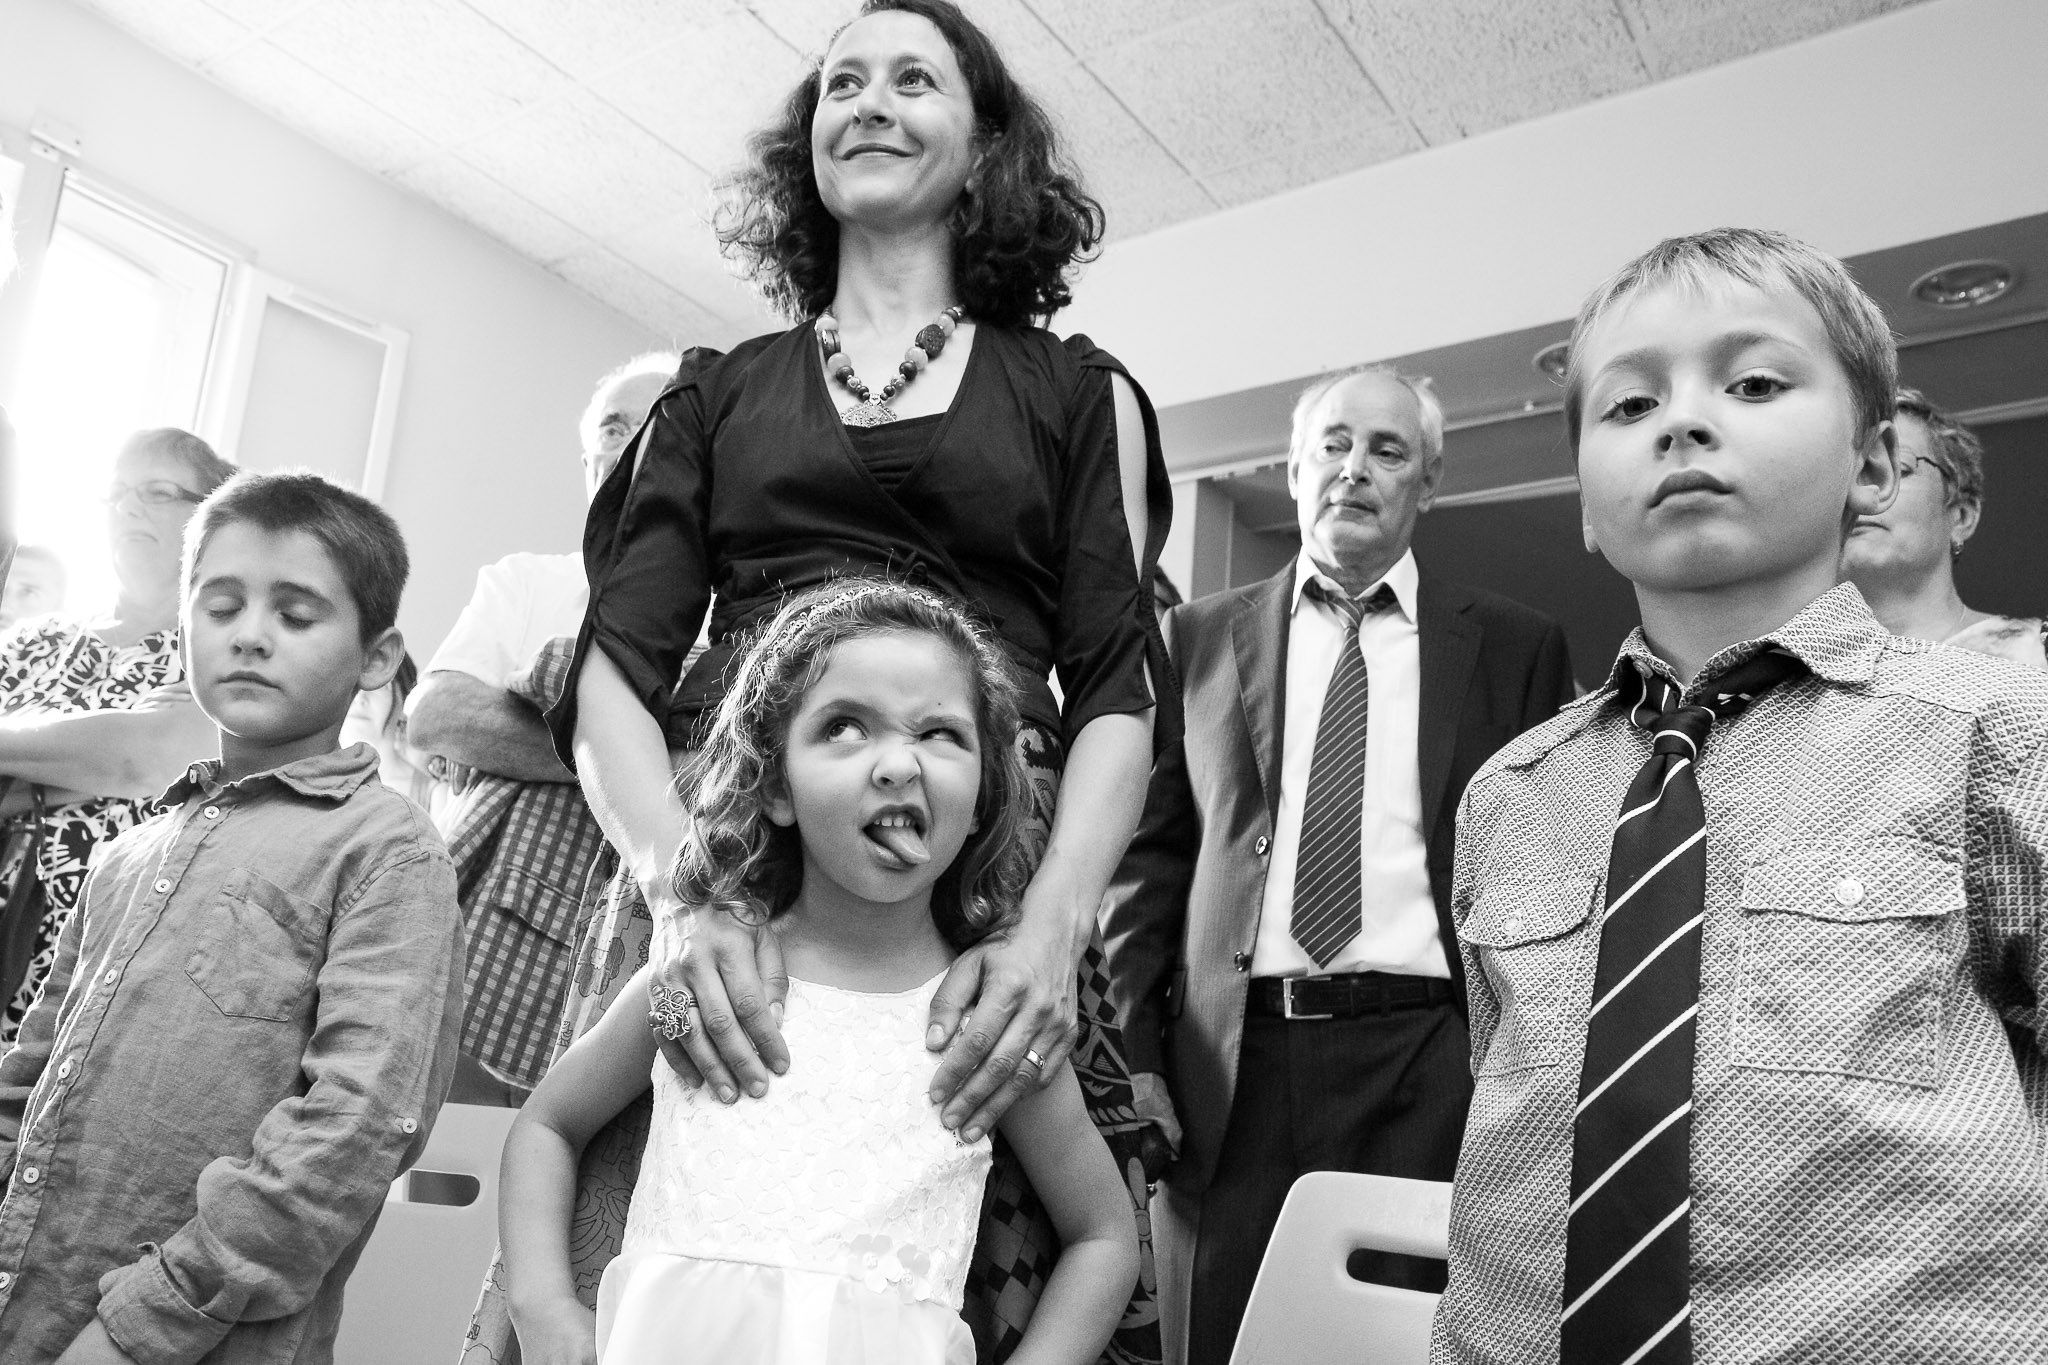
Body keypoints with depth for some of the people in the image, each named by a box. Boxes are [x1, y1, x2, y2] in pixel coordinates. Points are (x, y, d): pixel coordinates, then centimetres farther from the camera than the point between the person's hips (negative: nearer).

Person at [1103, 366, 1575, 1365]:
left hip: (1432, 1067, -1)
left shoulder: (1517, 648, 7)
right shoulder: (1199, 636, 9)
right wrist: (1136, 1056, 0)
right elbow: (1150, 859, 7)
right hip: (1230, 1067, 1)